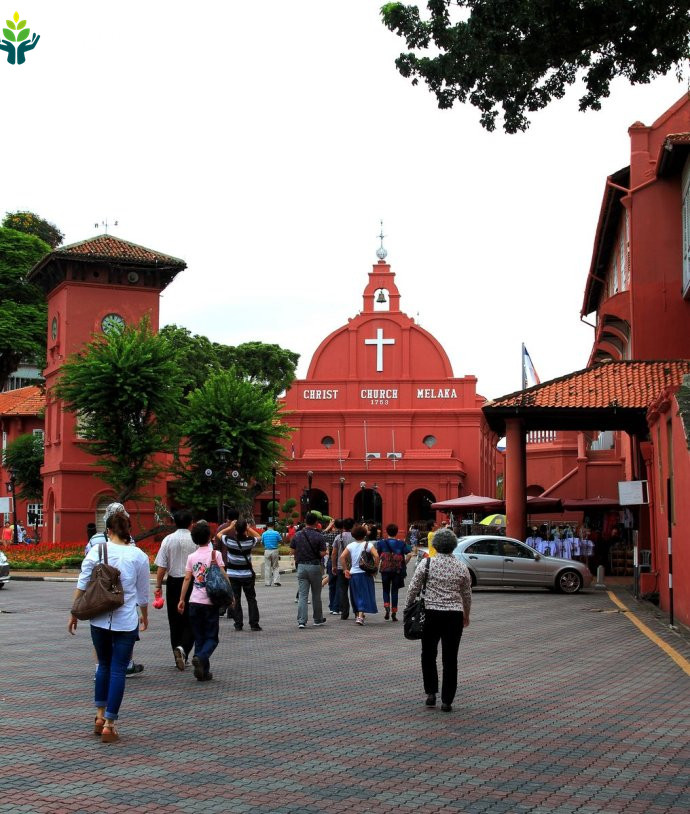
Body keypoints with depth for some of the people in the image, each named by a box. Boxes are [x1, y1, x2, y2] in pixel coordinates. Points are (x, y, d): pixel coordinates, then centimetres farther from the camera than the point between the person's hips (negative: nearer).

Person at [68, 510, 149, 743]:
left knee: (104, 666, 20)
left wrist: (74, 614, 10)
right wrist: (145, 616, 21)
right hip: (126, 621, -2)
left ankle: (100, 716, 22)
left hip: (99, 619, 2)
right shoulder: (139, 556, -3)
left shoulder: (96, 552, -3)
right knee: (118, 670, 4)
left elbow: (81, 586, -1)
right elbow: (143, 593, 5)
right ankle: (109, 725, 5)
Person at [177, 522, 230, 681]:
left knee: (199, 637, 12)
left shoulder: (191, 557, 5)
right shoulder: (215, 554, -4)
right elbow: (223, 575, -7)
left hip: (194, 602, 3)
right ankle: (201, 658, -23)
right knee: (211, 638, 4)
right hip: (210, 602, -3)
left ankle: (203, 671, 8)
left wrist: (181, 600, 7)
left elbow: (187, 579, 3)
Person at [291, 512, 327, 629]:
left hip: (301, 566, 2)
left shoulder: (297, 535, 1)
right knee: (316, 595, 11)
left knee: (302, 595, 2)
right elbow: (323, 553, -13)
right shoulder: (319, 536, -10)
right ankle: (318, 620, 23)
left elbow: (293, 551, 3)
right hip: (315, 566, -2)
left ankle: (301, 621, -8)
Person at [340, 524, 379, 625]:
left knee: (356, 595, 17)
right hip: (365, 574, -3)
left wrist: (345, 569, 0)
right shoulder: (368, 545, -3)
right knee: (365, 595, -1)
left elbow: (342, 557, -6)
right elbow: (376, 556, -16)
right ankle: (360, 616, -16)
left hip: (353, 574, 3)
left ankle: (357, 614, 28)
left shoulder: (350, 545, 4)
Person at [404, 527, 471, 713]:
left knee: (428, 655, 15)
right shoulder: (462, 567, 2)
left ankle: (431, 693, 10)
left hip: (431, 613, -1)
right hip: (454, 615, 1)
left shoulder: (426, 563, -5)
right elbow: (467, 595, 9)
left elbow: (413, 588, -3)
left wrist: (408, 608, 10)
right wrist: (466, 615, 23)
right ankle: (447, 701, 7)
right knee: (450, 658, 6)